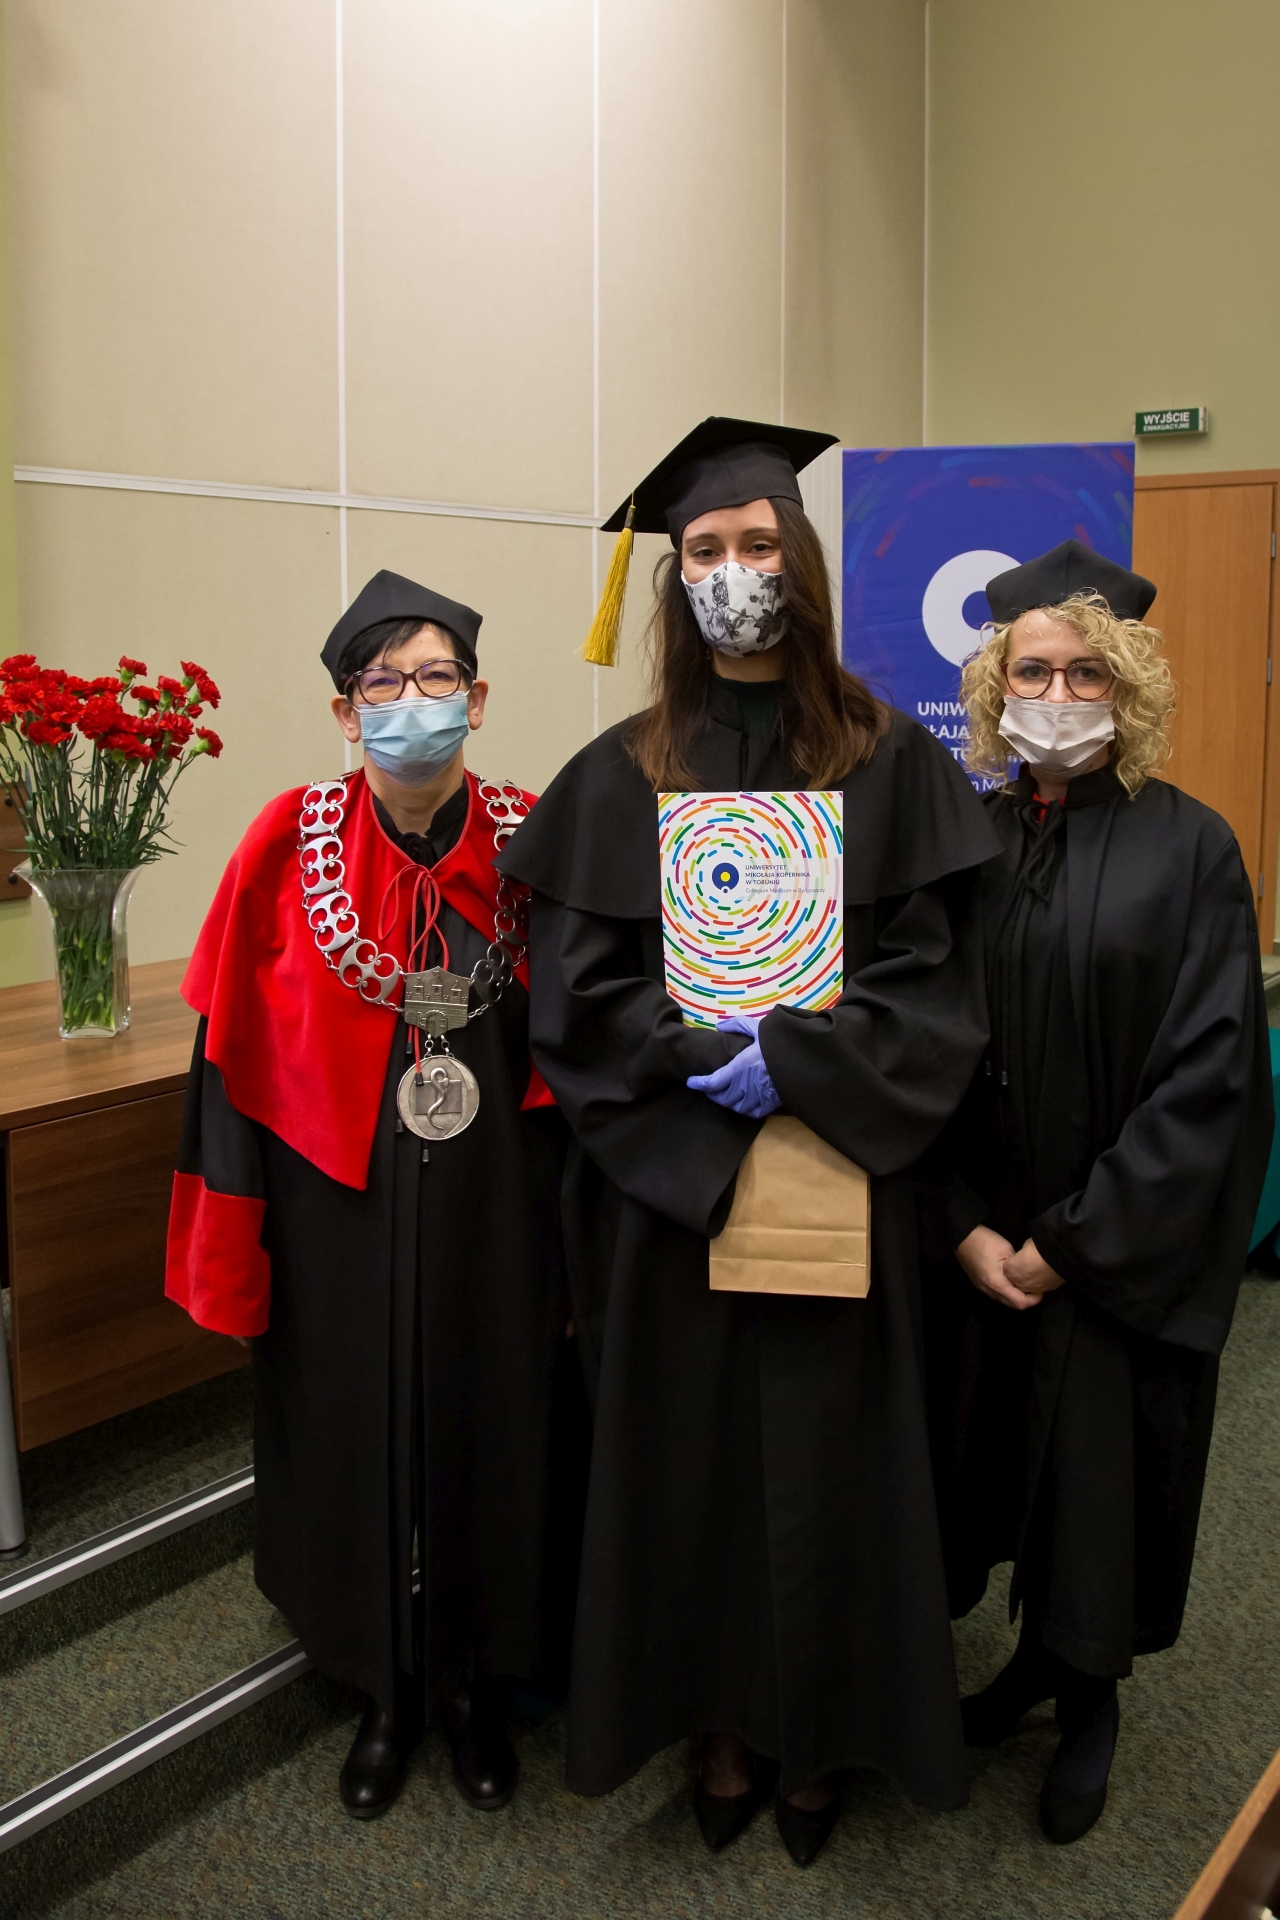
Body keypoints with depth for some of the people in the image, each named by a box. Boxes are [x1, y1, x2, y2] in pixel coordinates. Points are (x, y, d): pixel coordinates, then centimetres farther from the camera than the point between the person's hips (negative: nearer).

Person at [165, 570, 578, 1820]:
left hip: (496, 1203, 1)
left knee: (487, 1434, 13)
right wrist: (233, 1235, -5)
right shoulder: (291, 844, -7)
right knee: (356, 1439, 13)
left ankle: (473, 1687, 38)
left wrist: (578, 1212, -1)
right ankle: (386, 1693, 37)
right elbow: (234, 1051, -4)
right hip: (341, 1206, 0)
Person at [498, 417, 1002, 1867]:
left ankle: (811, 1736, 30)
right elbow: (574, 996, -2)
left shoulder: (889, 763, 0)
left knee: (823, 1456, 8)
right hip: (671, 1188, 1)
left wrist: (799, 1057, -16)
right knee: (691, 1451, 9)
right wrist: (705, 1052, -16)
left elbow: (934, 979, -4)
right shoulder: (619, 778, 2)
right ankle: (718, 1729, 29)